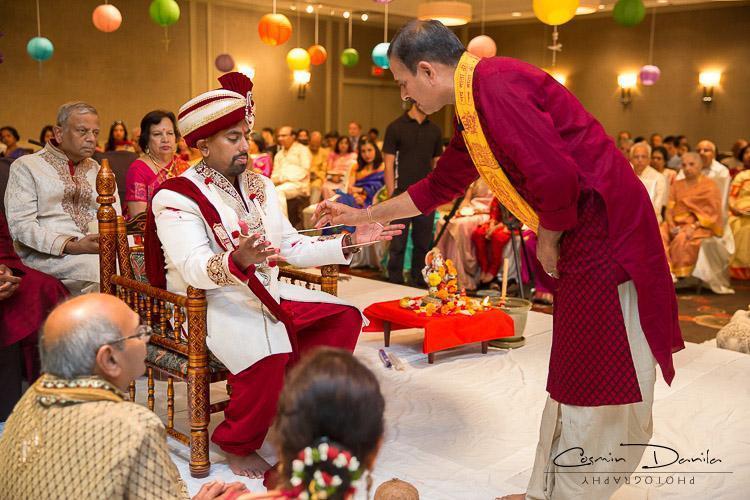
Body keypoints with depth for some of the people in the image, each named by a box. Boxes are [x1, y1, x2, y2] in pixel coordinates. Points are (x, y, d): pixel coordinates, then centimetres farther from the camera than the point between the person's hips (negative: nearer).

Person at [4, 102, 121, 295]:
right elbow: (20, 225, -5)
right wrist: (71, 246, -16)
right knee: (98, 265, -35)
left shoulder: (102, 173, 22)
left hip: (100, 250, 4)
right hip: (46, 256, -4)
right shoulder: (26, 166, 8)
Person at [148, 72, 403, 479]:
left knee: (345, 316, -6)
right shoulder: (176, 196, -11)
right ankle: (236, 446, -7)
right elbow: (196, 270, -23)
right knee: (269, 350, -33)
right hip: (207, 302, -7)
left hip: (263, 293, 8)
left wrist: (348, 242, -3)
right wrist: (237, 261, -45)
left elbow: (291, 247, 9)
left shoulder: (259, 186, 12)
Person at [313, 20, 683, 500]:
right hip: (581, 238, 10)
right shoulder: (470, 114, 15)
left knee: (597, 390, 2)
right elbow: (440, 186, 26)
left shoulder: (493, 84, -17)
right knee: (573, 378, 16)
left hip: (605, 234, -10)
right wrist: (362, 215, 29)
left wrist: (548, 241, -8)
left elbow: (555, 175, -26)